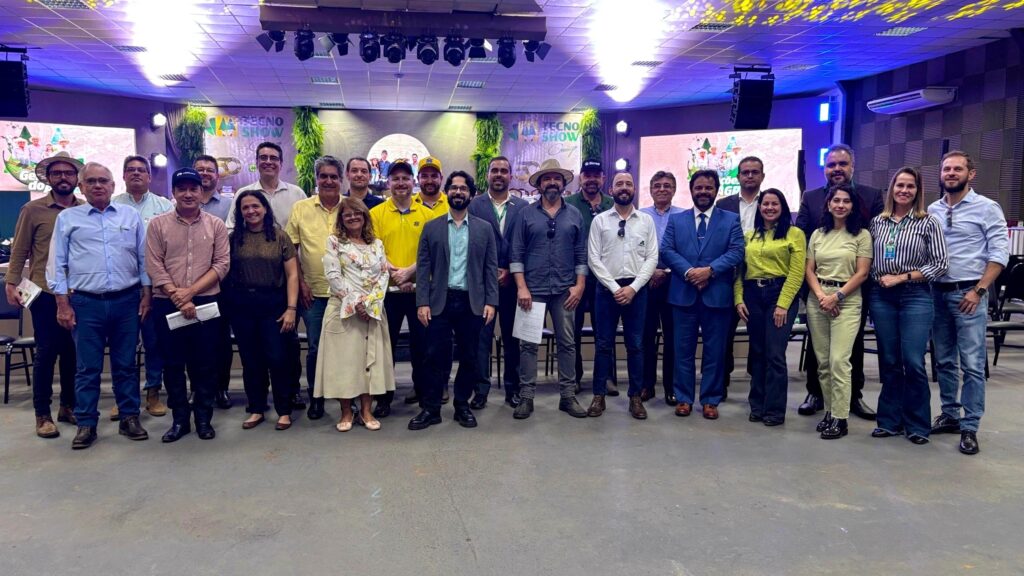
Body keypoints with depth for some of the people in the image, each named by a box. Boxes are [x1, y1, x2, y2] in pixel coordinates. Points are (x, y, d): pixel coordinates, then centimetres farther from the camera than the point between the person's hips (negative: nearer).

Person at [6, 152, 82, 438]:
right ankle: (42, 414, 13)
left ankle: (68, 405, 24)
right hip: (45, 293, -2)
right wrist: (11, 284, -5)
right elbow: (19, 251, 2)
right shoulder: (33, 210, 0)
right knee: (47, 351, 2)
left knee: (72, 351, 9)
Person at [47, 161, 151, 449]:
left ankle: (129, 417, 18)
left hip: (127, 301, 1)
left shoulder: (131, 215, 8)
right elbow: (56, 263, 4)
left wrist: (146, 294, 4)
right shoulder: (67, 218, 5)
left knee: (126, 364, 9)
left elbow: (143, 258, 9)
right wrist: (62, 304, -2)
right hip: (86, 303, -1)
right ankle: (86, 424, 14)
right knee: (87, 367, 5)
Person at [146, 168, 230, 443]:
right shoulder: (158, 225, 3)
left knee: (204, 363, 6)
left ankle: (204, 417, 19)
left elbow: (222, 264, -2)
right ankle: (179, 419, 20)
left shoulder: (216, 225, 4)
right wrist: (178, 297, -12)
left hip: (206, 302, 0)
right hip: (168, 304, 0)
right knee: (173, 363, 7)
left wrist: (191, 291, -12)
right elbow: (154, 266, -3)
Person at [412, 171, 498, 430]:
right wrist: (422, 302, -5)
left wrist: (490, 302, -3)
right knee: (436, 357, 1)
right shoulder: (431, 227, 6)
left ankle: (462, 406, 22)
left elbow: (491, 267, 5)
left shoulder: (484, 228, 7)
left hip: (472, 302, 1)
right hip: (440, 302, -1)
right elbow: (423, 267, 2)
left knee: (469, 357, 7)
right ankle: (431, 409, 12)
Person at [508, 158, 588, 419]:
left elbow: (581, 254, 7)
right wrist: (521, 287, -8)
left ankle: (568, 396, 16)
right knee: (528, 344, 2)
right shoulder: (526, 214, 3)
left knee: (567, 343, 6)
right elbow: (516, 253, 0)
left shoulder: (574, 215, 8)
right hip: (533, 289, -1)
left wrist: (580, 285, -2)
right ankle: (526, 396, 10)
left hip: (565, 290, 2)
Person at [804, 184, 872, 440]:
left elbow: (862, 273, -5)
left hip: (847, 301, -4)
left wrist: (836, 296, -12)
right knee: (823, 361, 6)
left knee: (839, 360, -10)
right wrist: (820, 295, -8)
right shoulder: (818, 234, 11)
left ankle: (840, 418, -3)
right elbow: (809, 270, 7)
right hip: (817, 300, 4)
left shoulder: (862, 235, 1)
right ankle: (829, 411, 16)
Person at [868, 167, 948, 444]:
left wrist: (902, 277, -10)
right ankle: (890, 421, 18)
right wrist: (878, 279, -2)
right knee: (889, 362, 9)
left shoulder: (928, 223, -1)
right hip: (881, 296, 3)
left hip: (915, 296, -3)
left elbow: (940, 264, -4)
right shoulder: (877, 222, 8)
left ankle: (917, 425, 11)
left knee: (914, 363, -5)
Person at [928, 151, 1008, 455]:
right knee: (944, 361, 12)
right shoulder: (932, 210, 10)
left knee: (972, 364, -4)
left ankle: (970, 428, 2)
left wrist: (979, 290, -14)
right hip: (937, 293, 5)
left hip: (968, 293, -5)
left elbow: (1000, 253, -7)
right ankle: (950, 415, 24)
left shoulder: (986, 208, -2)